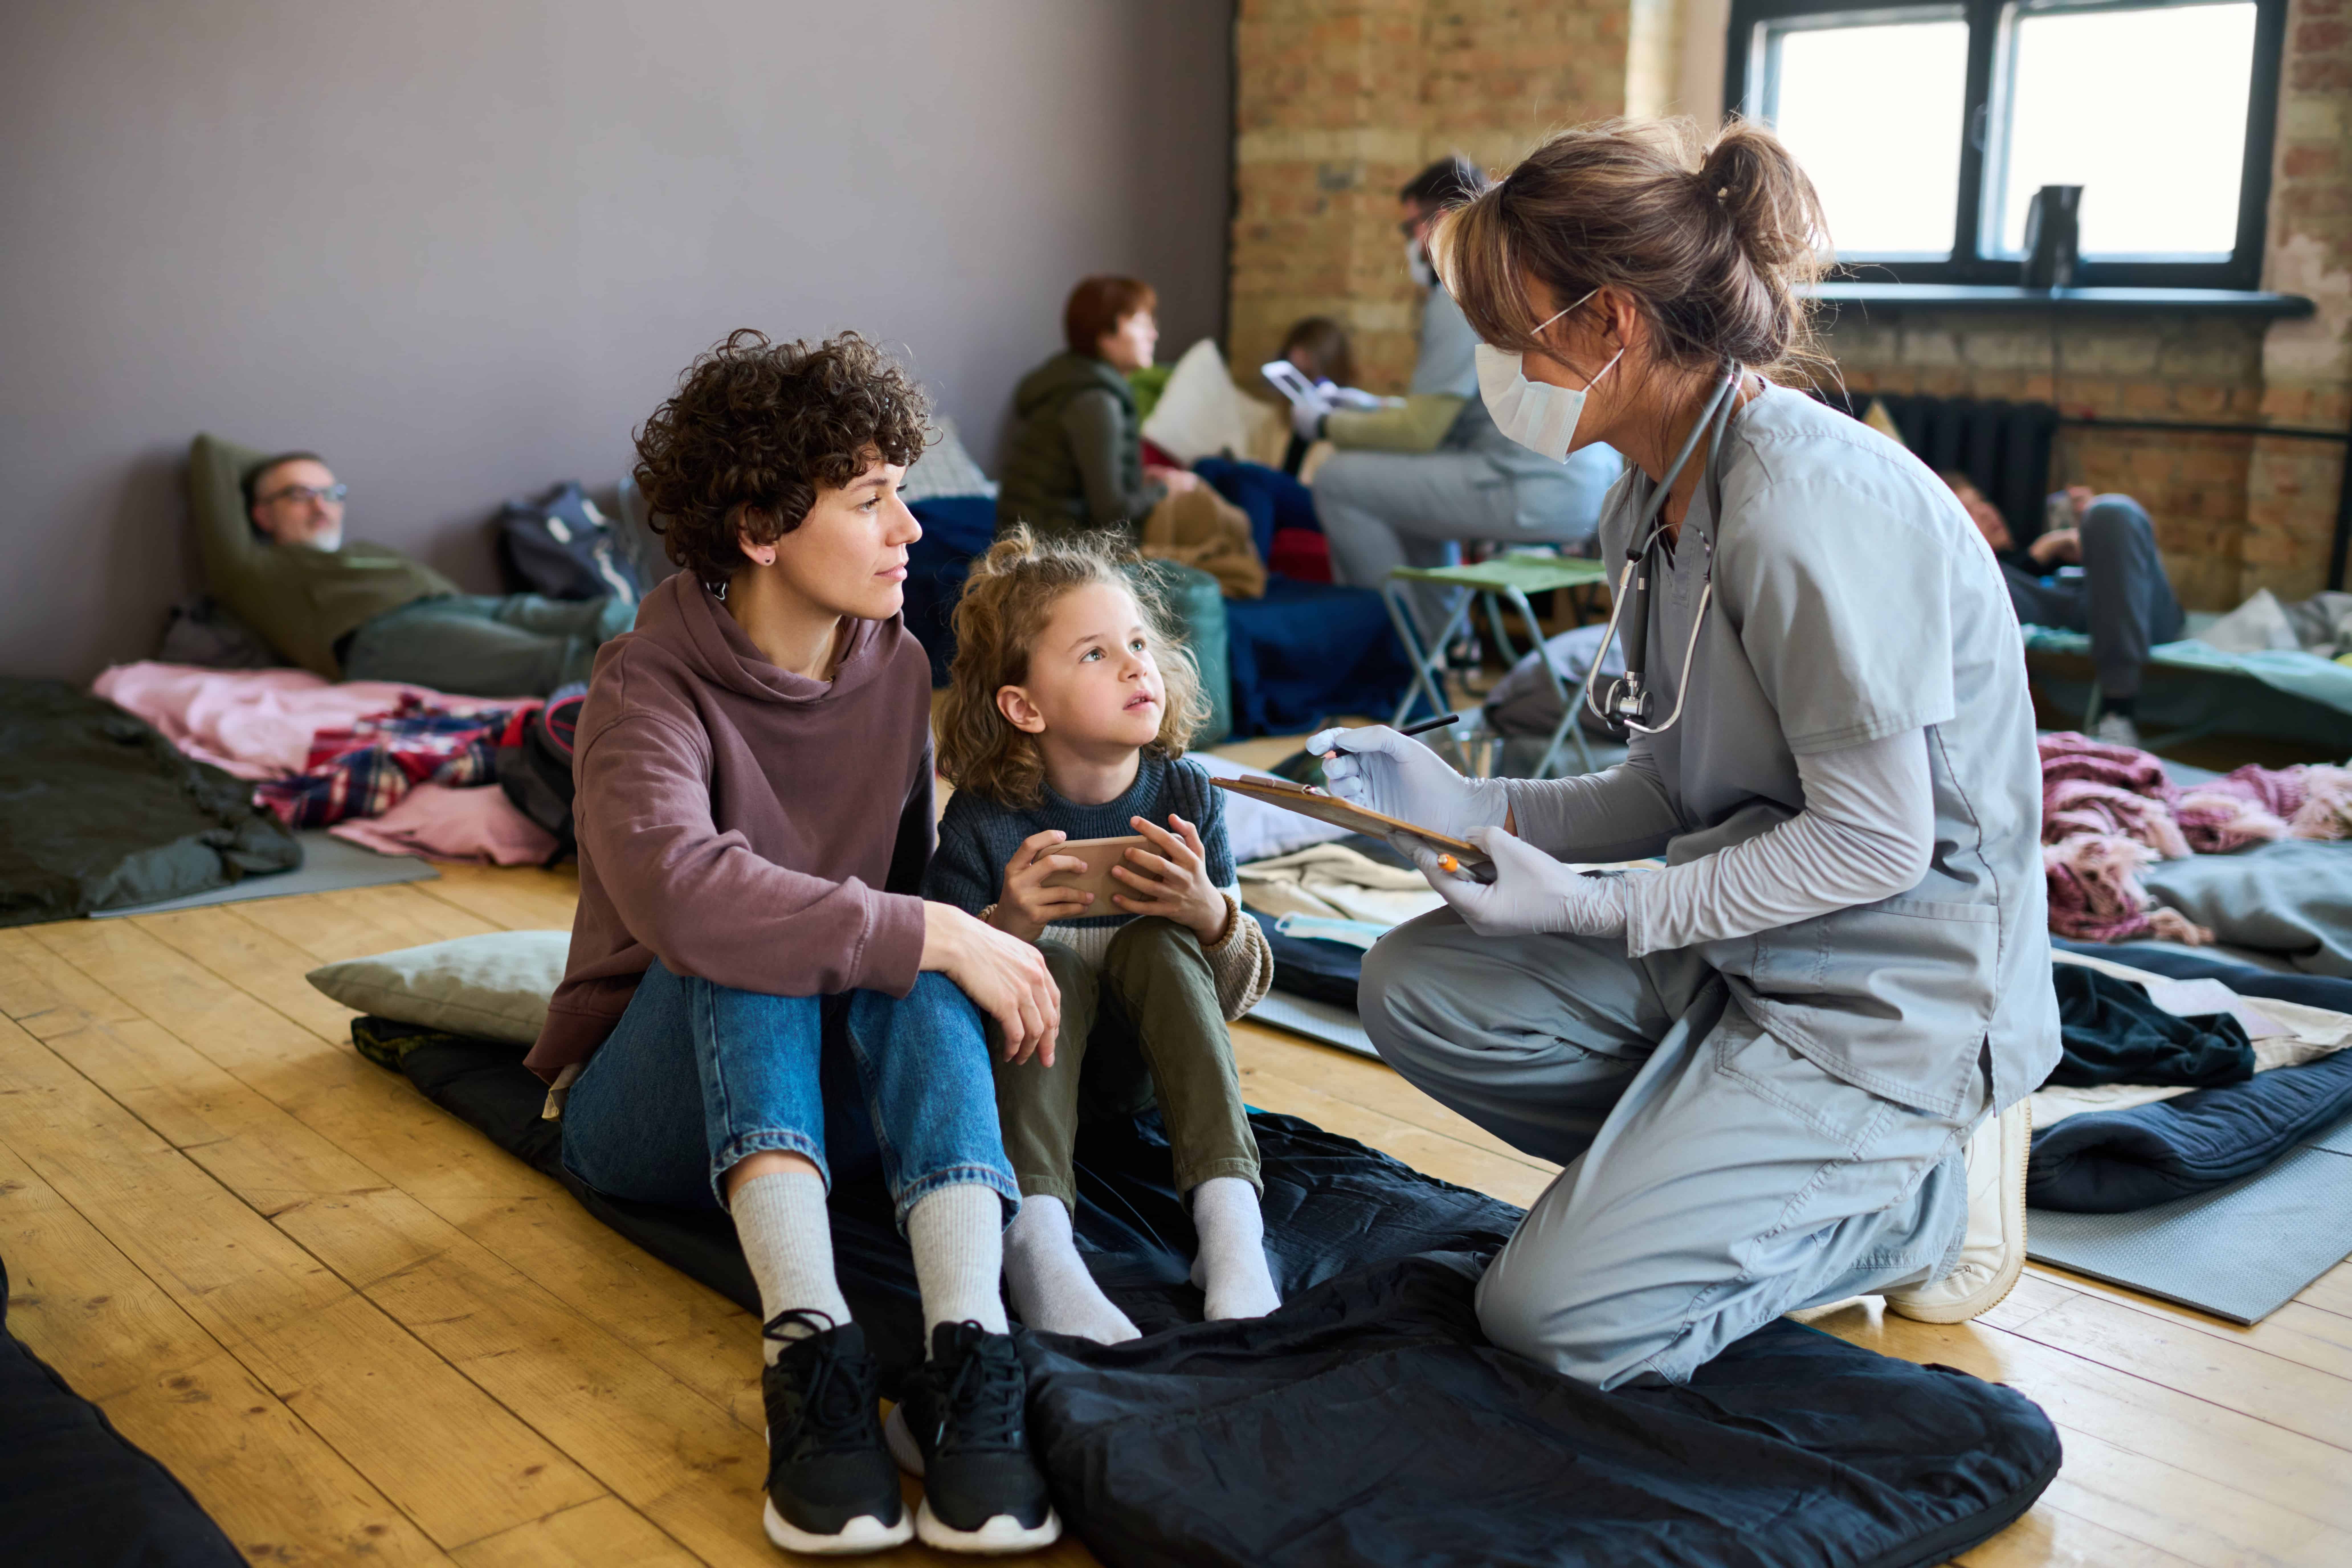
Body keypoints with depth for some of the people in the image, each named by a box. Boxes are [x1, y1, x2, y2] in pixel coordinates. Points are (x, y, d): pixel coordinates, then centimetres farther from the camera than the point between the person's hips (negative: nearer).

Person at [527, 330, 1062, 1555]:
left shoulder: (896, 668, 1)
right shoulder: (652, 684, -18)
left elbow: (913, 883, 7)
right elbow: (674, 887, -39)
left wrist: (983, 926, -13)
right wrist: (926, 935, -36)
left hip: (840, 1091, 4)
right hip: (646, 1101, -3)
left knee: (924, 958, -28)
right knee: (749, 940, -34)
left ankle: (968, 1358, -44)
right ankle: (808, 1349, -45)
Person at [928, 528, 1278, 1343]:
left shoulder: (1185, 795, -11)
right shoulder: (983, 823, -18)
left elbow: (1242, 994, -7)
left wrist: (1211, 916, -30)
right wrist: (1006, 929, -39)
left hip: (1138, 1062, 2)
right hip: (1023, 1056, -2)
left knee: (1157, 943, -26)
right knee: (1053, 964, -30)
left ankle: (1231, 1220, -35)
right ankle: (1034, 1233, -48)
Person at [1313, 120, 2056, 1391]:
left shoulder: (1809, 502, -24)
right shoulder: (1653, 502, 5)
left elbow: (1874, 839, -21)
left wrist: (1598, 910, -20)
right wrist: (1463, 805, -2)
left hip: (1893, 993, -9)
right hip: (1743, 949, 9)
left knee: (1559, 1316, -12)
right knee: (1417, 989, -1)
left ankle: (1925, 1200, 6)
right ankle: (1717, 1168, 6)